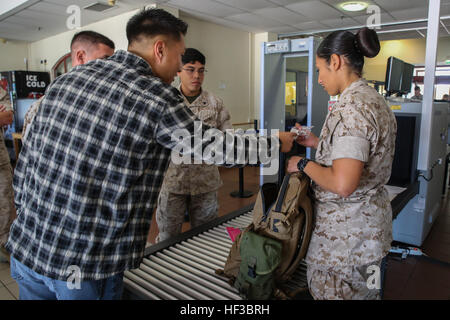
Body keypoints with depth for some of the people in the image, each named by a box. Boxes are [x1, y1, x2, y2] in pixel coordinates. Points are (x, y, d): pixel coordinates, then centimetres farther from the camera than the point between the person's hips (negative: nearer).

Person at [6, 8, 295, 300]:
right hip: (83, 267, -6)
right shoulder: (159, 98, -16)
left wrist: (29, 220, 19)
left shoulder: (66, 79, 3)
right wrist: (277, 141, 11)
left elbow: (28, 159, 7)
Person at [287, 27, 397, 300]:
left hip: (347, 228, -10)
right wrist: (318, 143, 14)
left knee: (327, 291, 10)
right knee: (363, 290, 23)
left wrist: (304, 164, -15)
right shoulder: (375, 99, 9)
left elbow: (343, 184, -30)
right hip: (372, 218, 10)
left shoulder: (351, 107, -24)